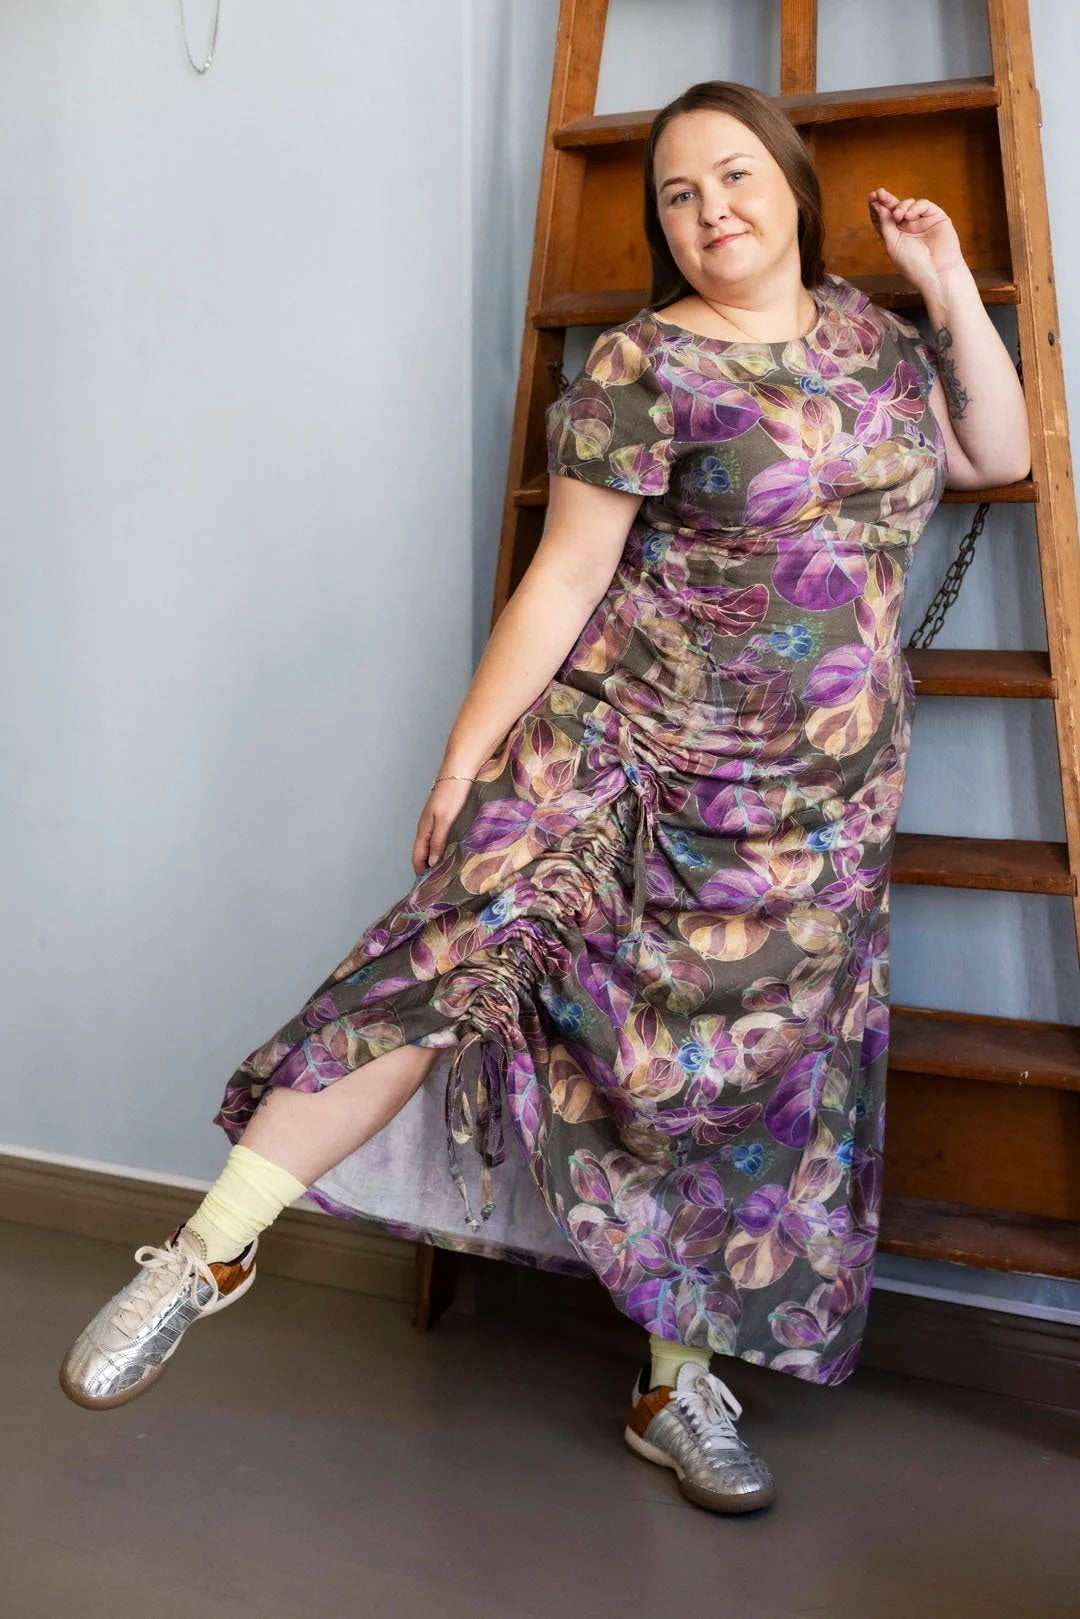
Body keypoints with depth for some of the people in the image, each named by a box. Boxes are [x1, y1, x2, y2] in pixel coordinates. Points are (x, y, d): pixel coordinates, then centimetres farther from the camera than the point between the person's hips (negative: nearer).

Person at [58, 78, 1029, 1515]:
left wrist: (951, 284, 6)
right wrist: (466, 754, -10)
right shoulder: (645, 364, -6)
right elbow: (562, 579, -8)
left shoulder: (869, 332, 12)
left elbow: (1000, 455, 13)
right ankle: (211, 1250, -6)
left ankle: (683, 1387, 20)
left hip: (819, 801, 5)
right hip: (619, 746, -4)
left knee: (761, 1075, 5)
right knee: (459, 950, -17)